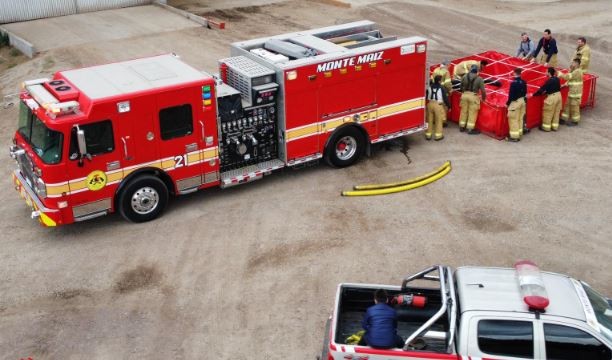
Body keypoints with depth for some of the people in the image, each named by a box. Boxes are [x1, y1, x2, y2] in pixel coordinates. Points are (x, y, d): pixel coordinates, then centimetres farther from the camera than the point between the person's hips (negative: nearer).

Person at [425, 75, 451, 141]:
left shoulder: (430, 86, 0)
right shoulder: (441, 88, -12)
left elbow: (426, 96, 7)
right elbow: (445, 98, -10)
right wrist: (449, 106, 0)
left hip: (430, 104, 4)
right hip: (438, 105, -4)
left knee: (429, 120, 13)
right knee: (438, 120, 7)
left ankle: (428, 134, 19)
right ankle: (438, 135, 11)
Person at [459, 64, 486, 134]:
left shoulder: (464, 77, 3)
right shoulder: (479, 79, -7)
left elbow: (461, 87, 12)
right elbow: (483, 90, -8)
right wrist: (484, 98, 7)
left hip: (465, 95, 4)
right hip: (473, 96, -4)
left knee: (464, 111, 15)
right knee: (472, 113, 3)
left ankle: (462, 127, 25)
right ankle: (470, 129, 6)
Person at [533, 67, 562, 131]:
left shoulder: (549, 81, -20)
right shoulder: (557, 79, 3)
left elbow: (542, 89, -18)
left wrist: (534, 94, -9)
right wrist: (546, 92, 22)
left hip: (552, 97, -8)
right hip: (558, 95, 8)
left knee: (548, 113, 5)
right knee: (556, 112, 16)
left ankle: (546, 127, 14)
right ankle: (555, 126, 25)